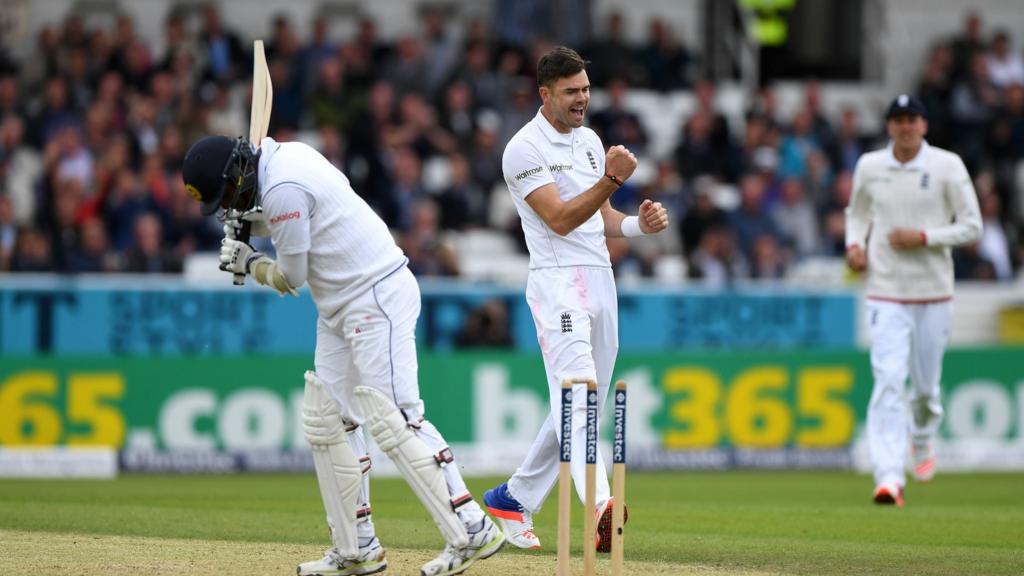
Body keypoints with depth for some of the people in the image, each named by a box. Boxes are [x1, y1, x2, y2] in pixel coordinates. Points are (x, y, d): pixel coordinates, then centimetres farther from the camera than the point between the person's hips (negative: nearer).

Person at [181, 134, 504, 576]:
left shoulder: (283, 189, -20)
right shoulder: (282, 156, 9)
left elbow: (291, 277, -12)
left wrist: (249, 264, 6)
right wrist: (243, 219, 6)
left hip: (377, 296, -11)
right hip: (341, 308, 11)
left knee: (393, 419, -16)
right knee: (325, 421, 10)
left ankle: (472, 532, -16)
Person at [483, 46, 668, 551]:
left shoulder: (590, 141, 17)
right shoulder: (525, 149, -8)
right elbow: (560, 220, -17)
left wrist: (638, 224, 1)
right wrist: (612, 179, -25)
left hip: (601, 278, 8)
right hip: (558, 281, -8)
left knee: (580, 406, 10)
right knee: (576, 395, -21)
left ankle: (513, 499, 23)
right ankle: (600, 505, -37)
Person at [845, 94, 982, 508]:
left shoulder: (947, 166, -3)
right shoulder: (869, 166, 4)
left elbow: (971, 227, -3)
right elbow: (857, 212, 21)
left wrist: (924, 237, -15)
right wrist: (854, 244, 0)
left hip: (932, 291, 0)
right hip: (885, 291, 0)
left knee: (926, 385, 9)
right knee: (888, 381, -15)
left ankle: (924, 440, 43)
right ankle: (889, 477, -21)